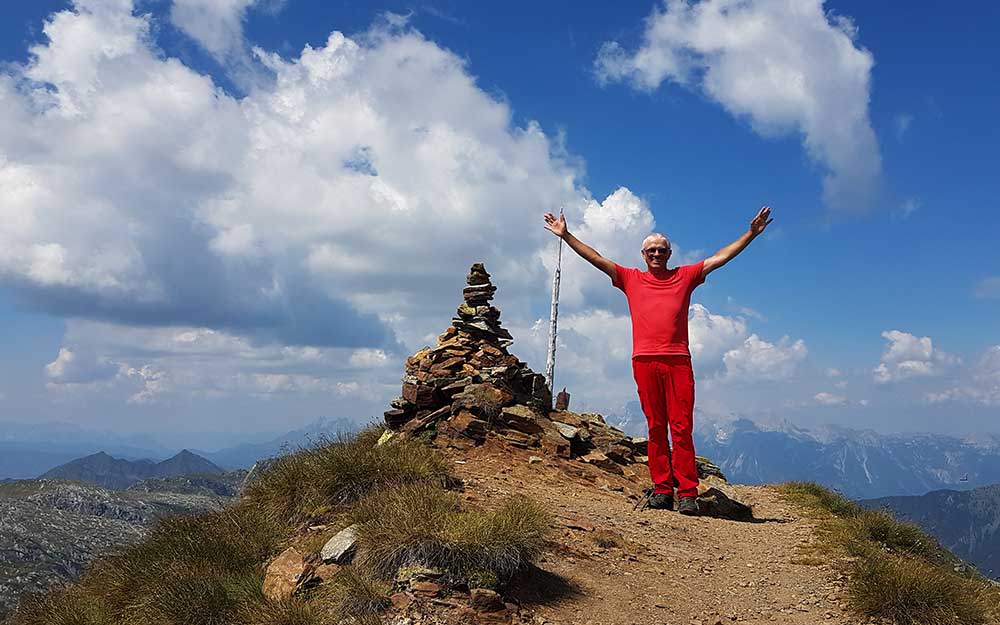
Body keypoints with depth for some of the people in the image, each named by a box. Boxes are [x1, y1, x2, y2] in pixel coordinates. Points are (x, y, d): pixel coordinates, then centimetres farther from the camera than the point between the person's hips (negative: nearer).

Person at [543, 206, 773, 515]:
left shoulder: (685, 276, 17)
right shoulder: (631, 279, 17)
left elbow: (721, 257, 18)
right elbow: (595, 258, 15)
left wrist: (751, 233, 13)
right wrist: (566, 235, 11)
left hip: (678, 361, -1)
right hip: (645, 361, 1)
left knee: (681, 427, -5)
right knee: (655, 427, 3)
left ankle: (687, 493, -5)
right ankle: (662, 489, 5)